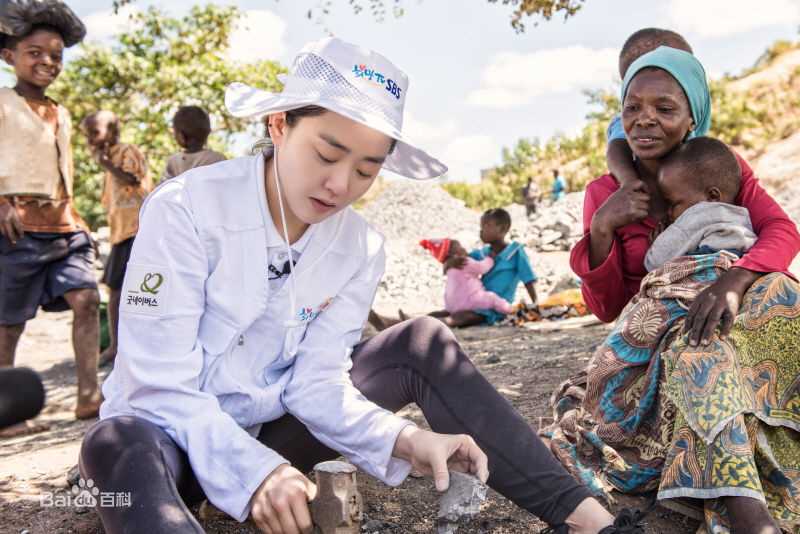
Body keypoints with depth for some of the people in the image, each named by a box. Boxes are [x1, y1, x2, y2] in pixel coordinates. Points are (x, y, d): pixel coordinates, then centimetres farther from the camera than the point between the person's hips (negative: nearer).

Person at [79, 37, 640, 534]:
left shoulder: (359, 248, -7)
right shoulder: (184, 209, -21)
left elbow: (316, 382, -10)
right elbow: (163, 388, -23)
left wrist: (404, 440, -28)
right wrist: (254, 472, -38)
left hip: (267, 430, 4)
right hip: (173, 433, -3)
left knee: (421, 344, -10)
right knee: (119, 443, -39)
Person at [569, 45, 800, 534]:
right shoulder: (605, 193, 1)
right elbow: (606, 308, -2)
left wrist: (732, 281, -37)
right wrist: (601, 229, -20)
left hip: (729, 323, 1)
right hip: (653, 342, -1)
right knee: (699, 351, -36)